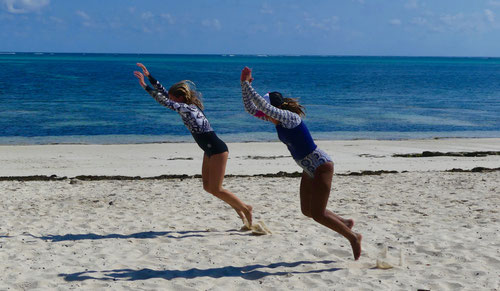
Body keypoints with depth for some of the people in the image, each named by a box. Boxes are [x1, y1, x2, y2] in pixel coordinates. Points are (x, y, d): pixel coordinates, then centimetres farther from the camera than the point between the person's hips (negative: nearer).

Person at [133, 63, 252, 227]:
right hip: (210, 151, 10)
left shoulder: (188, 109, -20)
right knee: (207, 186, 12)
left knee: (215, 189, -5)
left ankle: (245, 208, 10)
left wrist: (145, 86, -23)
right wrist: (149, 76, 7)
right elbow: (164, 94, 10)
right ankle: (238, 207, 23)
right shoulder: (185, 107, 5)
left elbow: (165, 102, -26)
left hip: (218, 151, -10)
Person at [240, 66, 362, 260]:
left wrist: (247, 84, -30)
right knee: (307, 211, 15)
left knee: (317, 214, -7)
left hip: (321, 166, -10)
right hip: (309, 169, 10)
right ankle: (345, 223, 34)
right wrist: (243, 84, -7)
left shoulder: (290, 117, -24)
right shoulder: (276, 119, 1)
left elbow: (262, 105, -37)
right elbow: (250, 108, 5)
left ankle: (353, 237, 11)